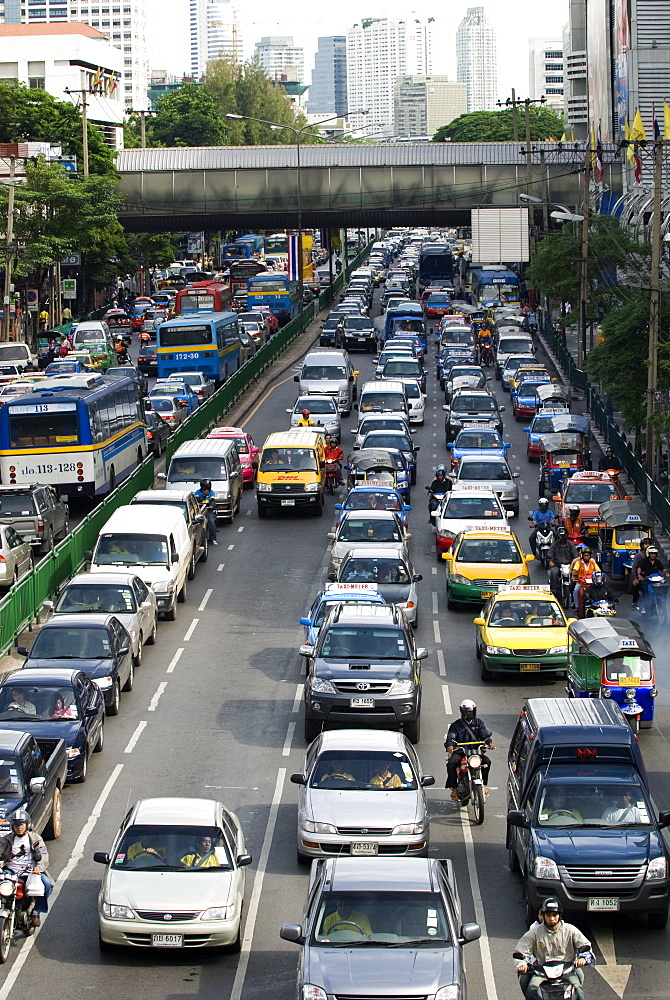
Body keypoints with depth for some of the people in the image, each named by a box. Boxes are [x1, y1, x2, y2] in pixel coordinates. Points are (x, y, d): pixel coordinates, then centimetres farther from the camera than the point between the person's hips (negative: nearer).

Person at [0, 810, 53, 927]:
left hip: (31, 870, -1)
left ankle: (36, 911, -9)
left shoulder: (35, 838, 13)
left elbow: (43, 855, 2)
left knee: (47, 884, -28)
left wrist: (39, 866, -20)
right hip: (11, 871, 1)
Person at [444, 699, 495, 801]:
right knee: (452, 762, -31)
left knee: (487, 761, -25)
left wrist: (489, 743, -20)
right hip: (460, 751, -2)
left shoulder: (479, 723, 14)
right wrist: (449, 746, -28)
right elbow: (450, 737, -4)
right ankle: (454, 788, -21)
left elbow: (484, 734, 3)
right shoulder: (456, 725, 7)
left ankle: (483, 785, -8)